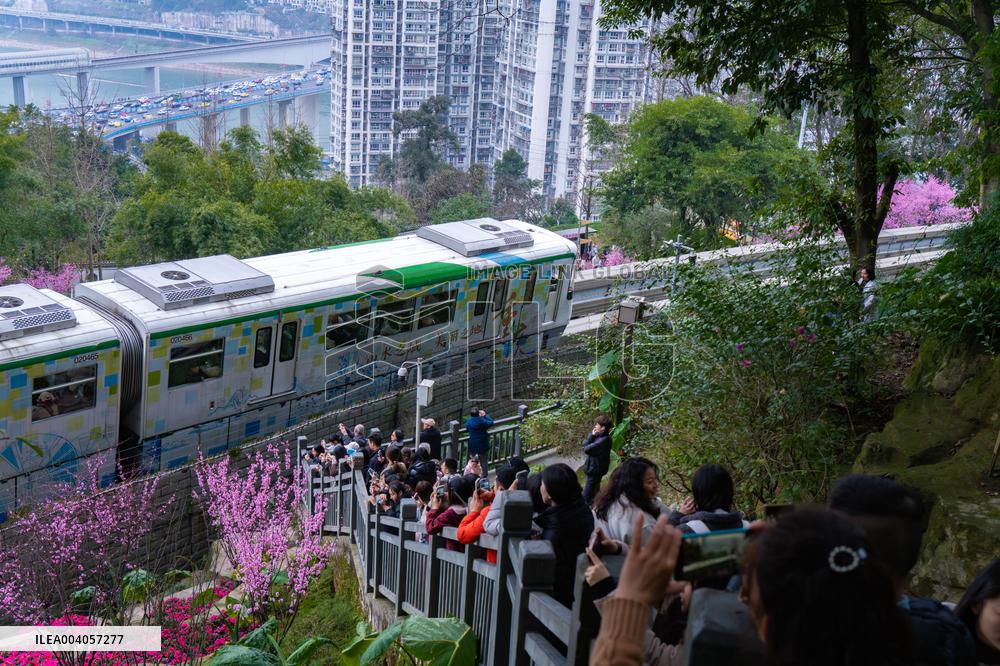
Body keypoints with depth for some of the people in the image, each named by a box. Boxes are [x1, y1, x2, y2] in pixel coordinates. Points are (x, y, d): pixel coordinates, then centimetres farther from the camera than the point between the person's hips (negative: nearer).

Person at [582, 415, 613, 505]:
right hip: (592, 468, 10)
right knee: (594, 493, 26)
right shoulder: (600, 436, 0)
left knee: (586, 496, -2)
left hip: (594, 470, -10)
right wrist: (592, 435, -8)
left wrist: (592, 435, -17)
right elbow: (585, 443, 6)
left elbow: (586, 449, -27)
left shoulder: (603, 440, -29)